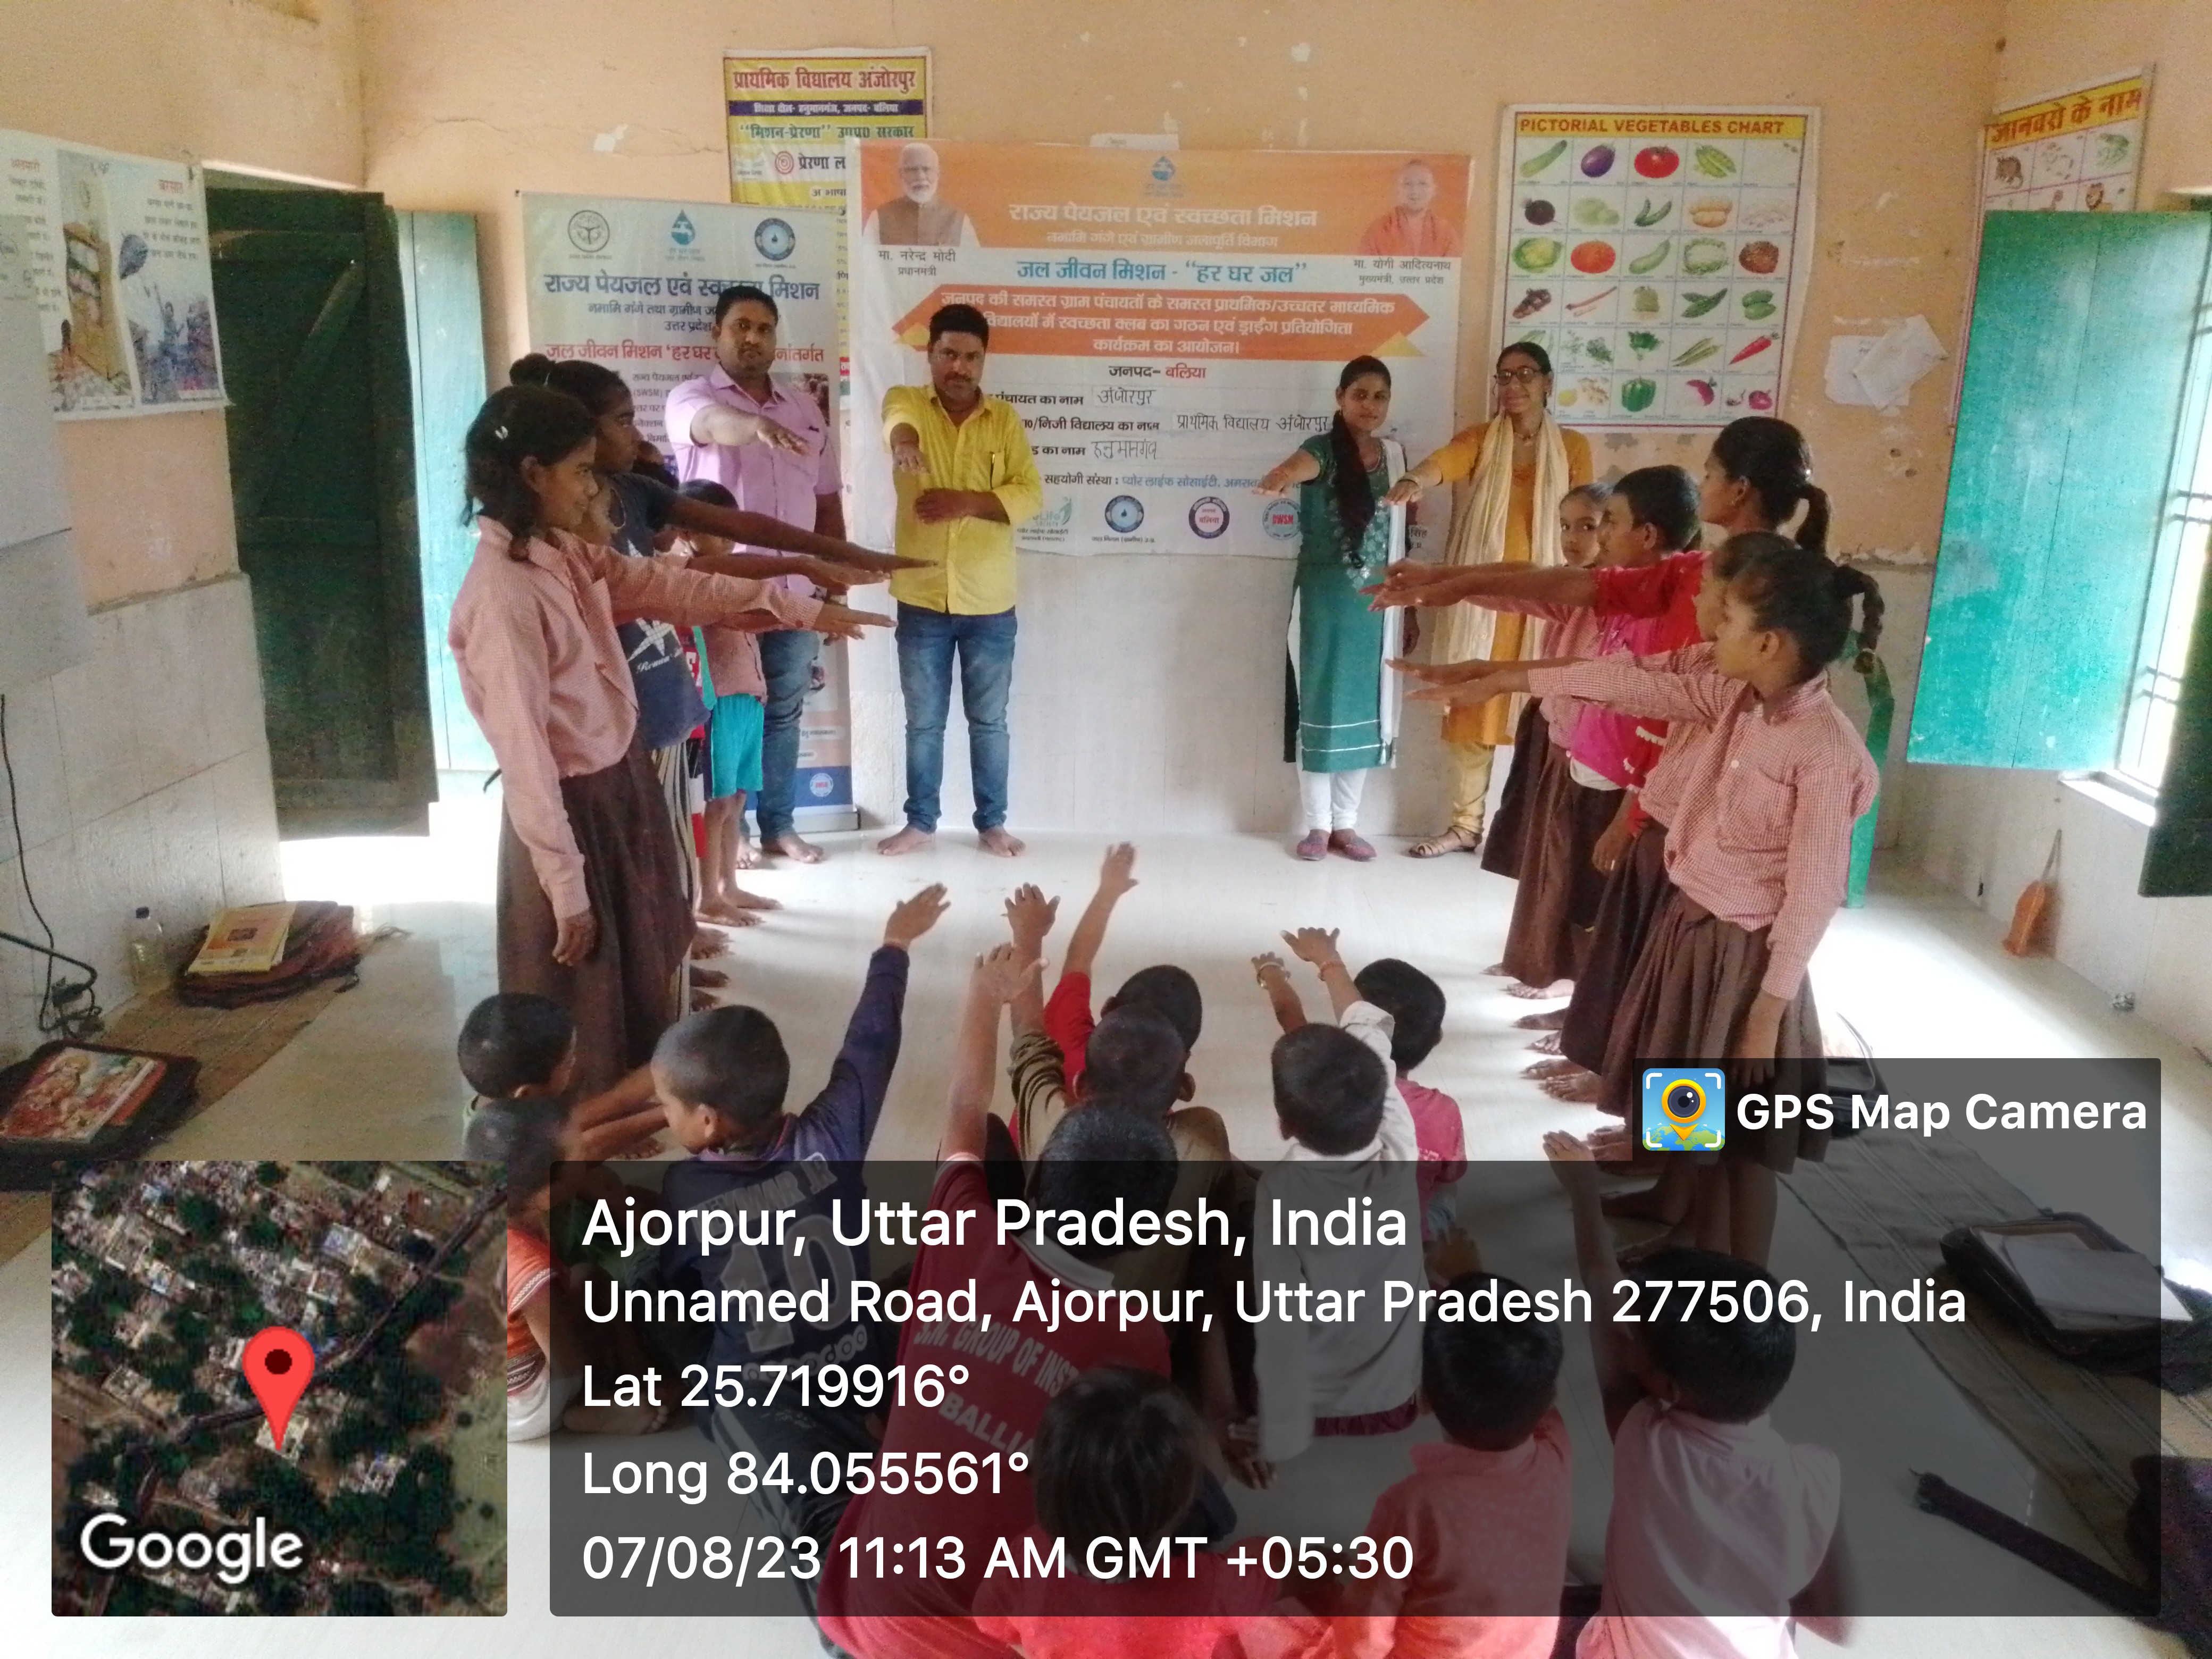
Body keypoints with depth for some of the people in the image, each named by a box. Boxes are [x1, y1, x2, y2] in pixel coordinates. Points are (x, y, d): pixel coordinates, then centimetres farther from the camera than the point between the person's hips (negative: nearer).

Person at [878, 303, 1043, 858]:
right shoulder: (906, 400, -1)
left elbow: (1031, 495, -5)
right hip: (922, 600, 0)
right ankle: (921, 822, 24)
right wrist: (904, 440, -52)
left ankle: (992, 824, 23)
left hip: (990, 604, 1)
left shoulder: (1005, 419, 4)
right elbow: (899, 416, -27)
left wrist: (966, 502, -21)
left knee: (989, 721, 10)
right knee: (923, 722, 10)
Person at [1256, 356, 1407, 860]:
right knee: (1319, 705, 1)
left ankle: (1346, 822, 20)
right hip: (1322, 598, -4)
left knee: (1364, 707, 9)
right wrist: (1282, 477, -57)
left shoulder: (1395, 455, 8)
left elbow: (1401, 532, 12)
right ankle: (1318, 824, 11)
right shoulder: (1324, 449, -8)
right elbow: (1300, 465, -33)